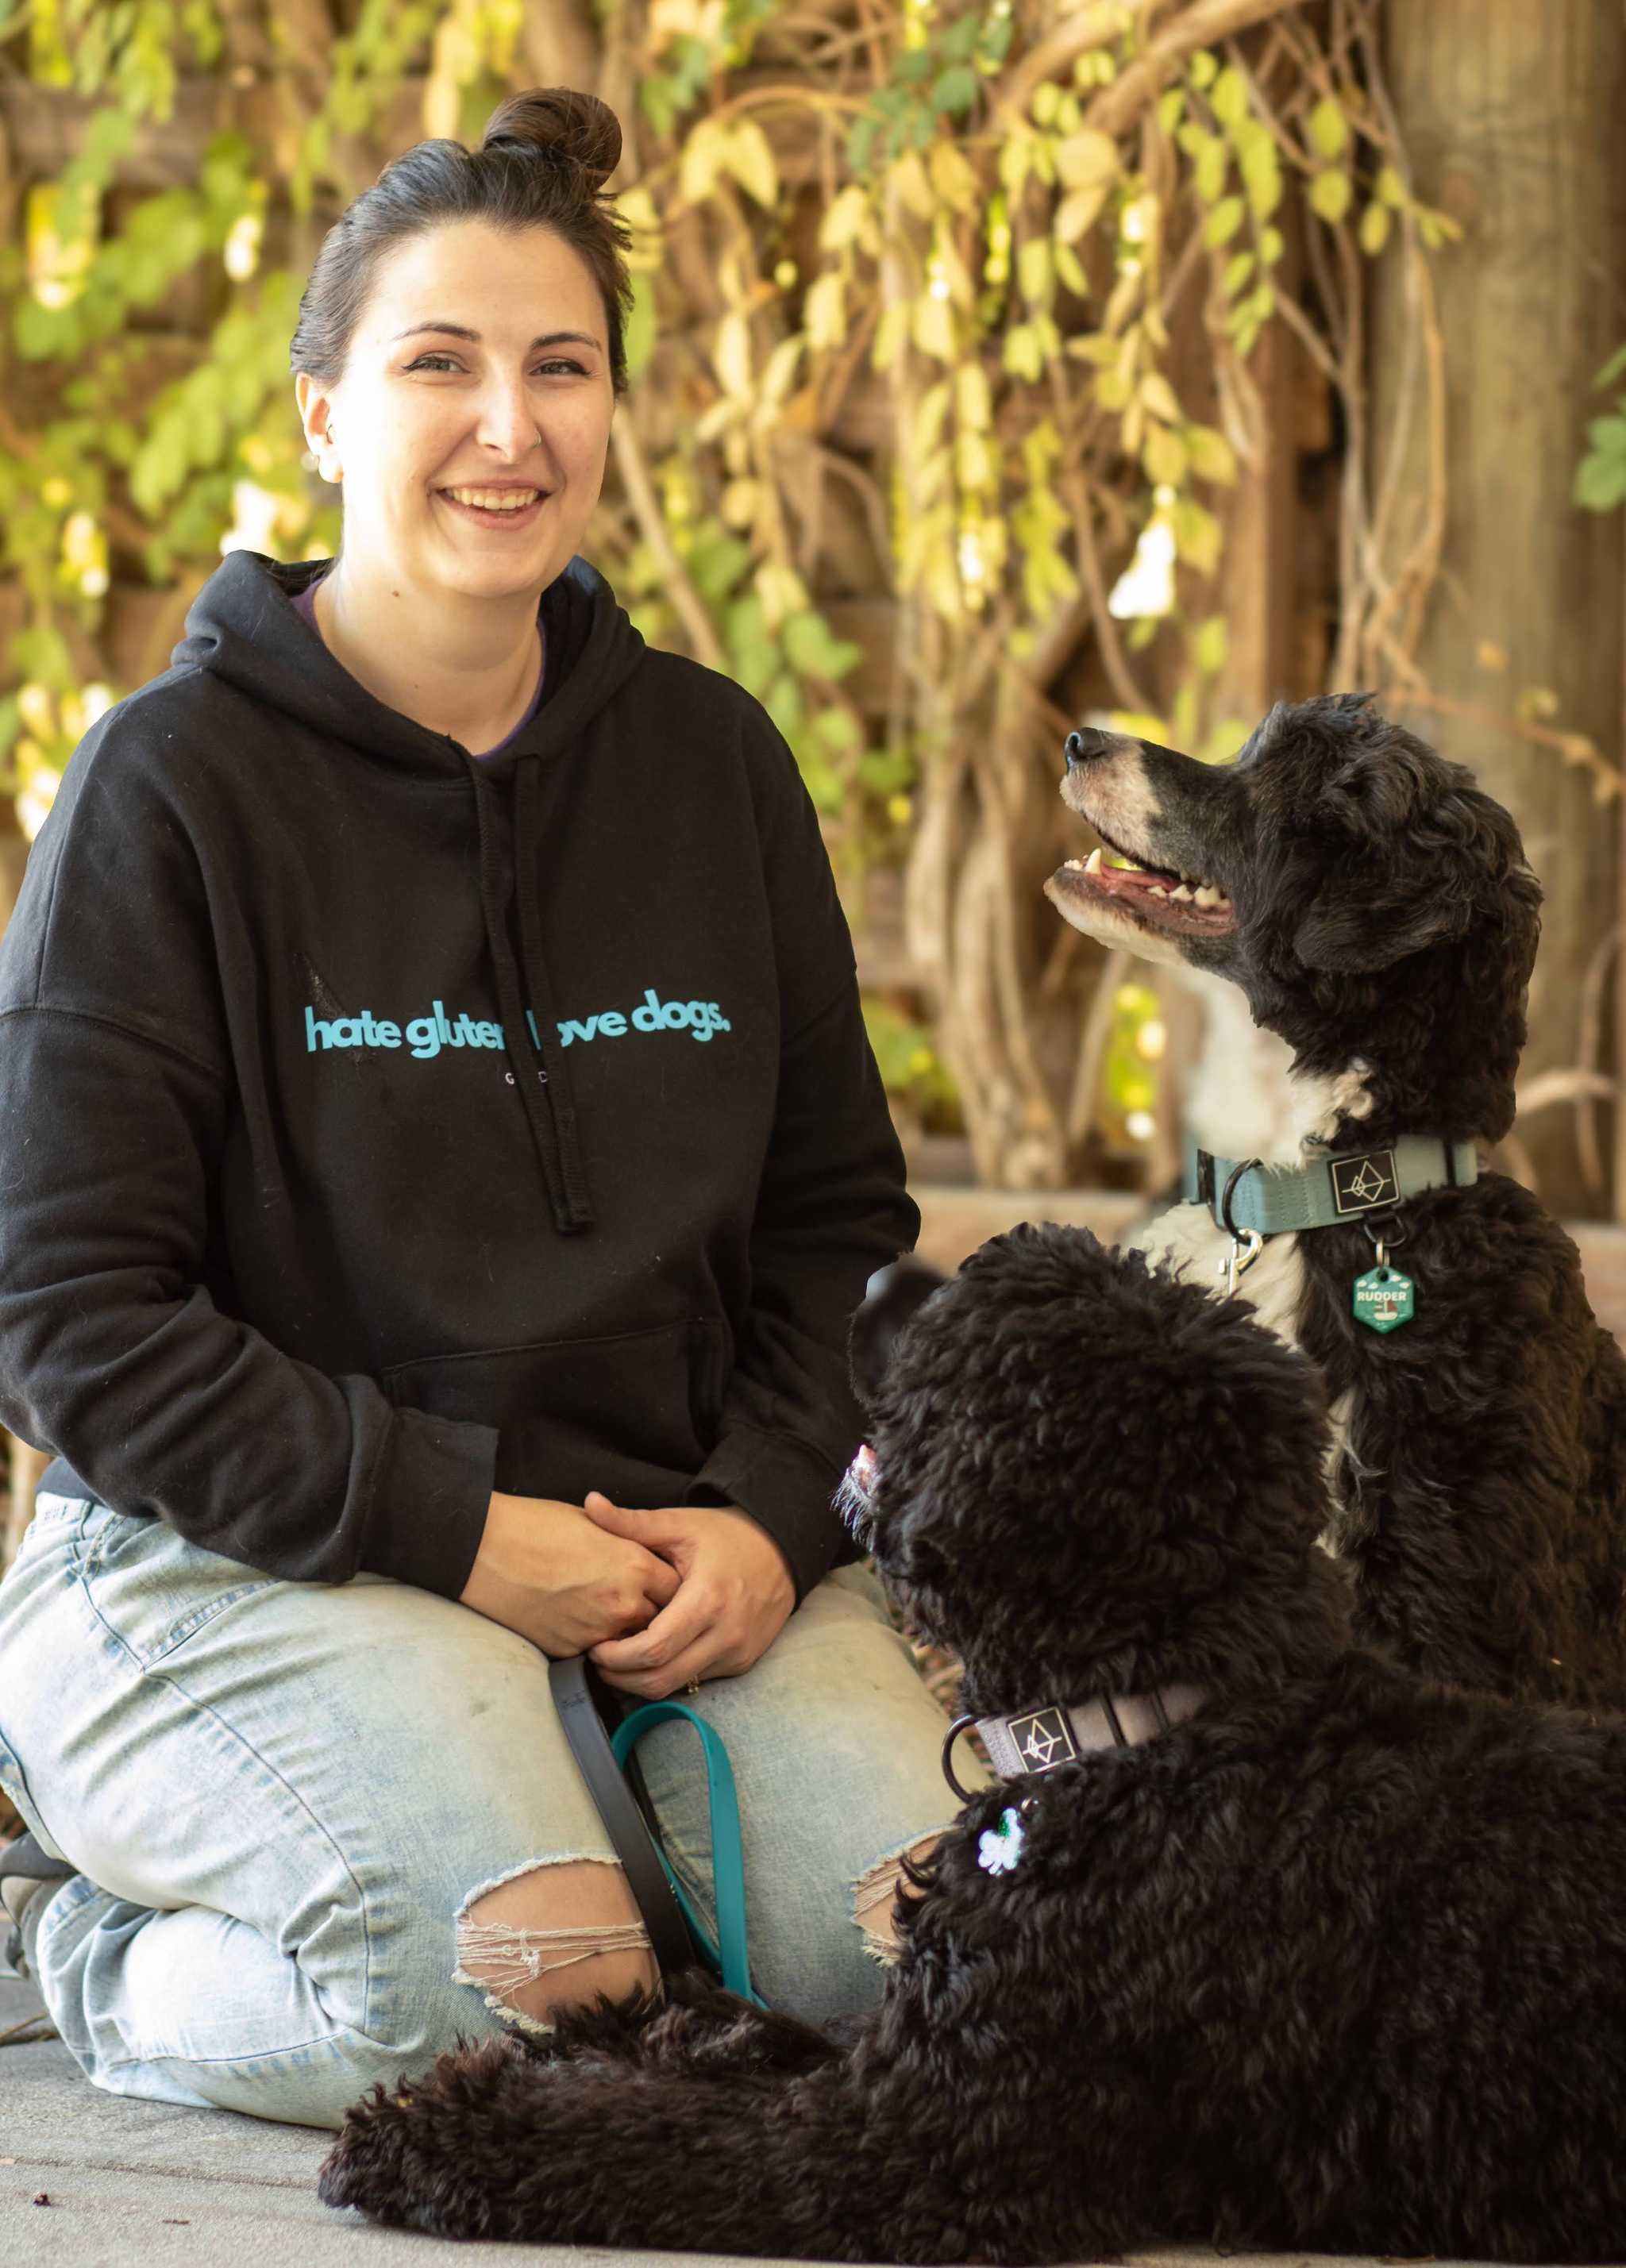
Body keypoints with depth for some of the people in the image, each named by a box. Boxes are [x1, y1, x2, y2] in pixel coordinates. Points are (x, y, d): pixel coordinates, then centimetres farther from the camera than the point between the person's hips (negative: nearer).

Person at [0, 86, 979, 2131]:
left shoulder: (712, 765, 11)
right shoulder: (173, 783, -5)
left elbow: (839, 1217, 15)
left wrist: (771, 1514, -5)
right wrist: (458, 1531, -15)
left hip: (685, 1544, 5)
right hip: (242, 1558, -4)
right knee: (518, 1993, -29)